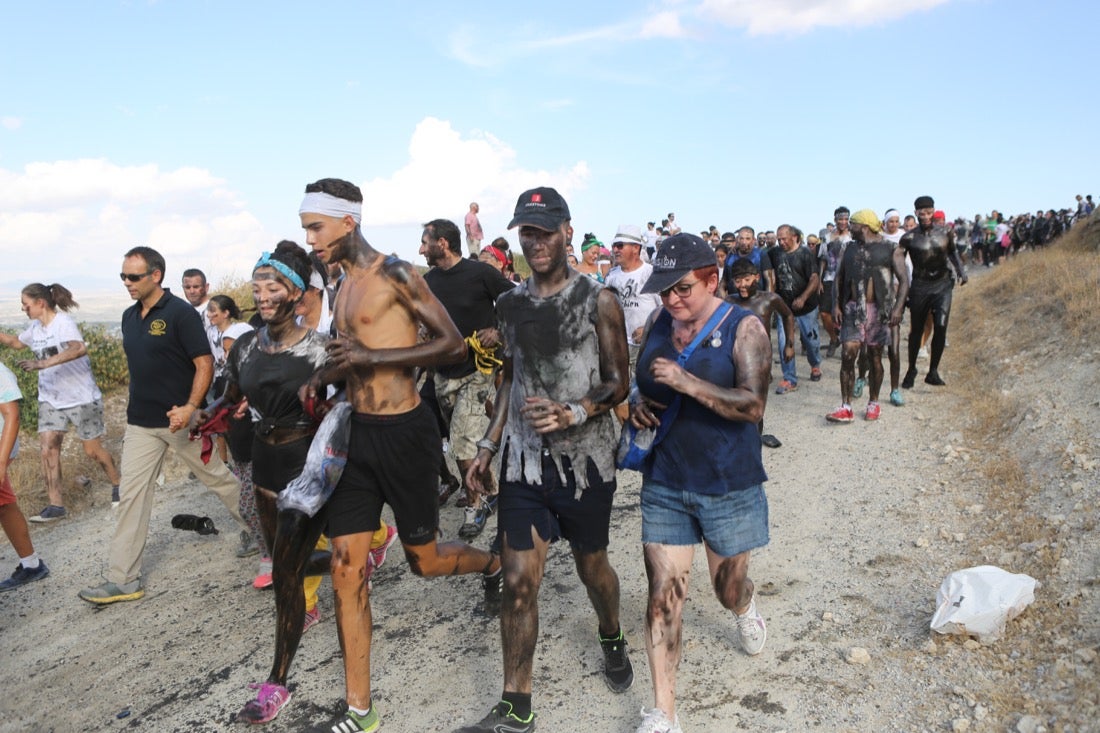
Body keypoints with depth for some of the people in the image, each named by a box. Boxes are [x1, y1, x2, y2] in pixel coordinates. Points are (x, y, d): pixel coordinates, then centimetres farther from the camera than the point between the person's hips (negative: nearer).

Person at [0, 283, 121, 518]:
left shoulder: (63, 322, -18)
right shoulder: (35, 328, 6)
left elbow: (80, 349, -38)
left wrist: (43, 363, -44)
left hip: (82, 398, -7)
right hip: (50, 399, 7)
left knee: (93, 450, 4)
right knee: (48, 449, -3)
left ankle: (117, 485, 27)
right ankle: (55, 505, 3)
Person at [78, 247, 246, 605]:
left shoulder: (180, 313, -13)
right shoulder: (129, 316, 8)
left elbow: (205, 364, -16)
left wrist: (190, 408, -27)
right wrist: (137, 408, 18)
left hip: (179, 419, -6)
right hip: (140, 423, 6)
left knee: (218, 478, 9)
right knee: (131, 495, 3)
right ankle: (123, 579, 9)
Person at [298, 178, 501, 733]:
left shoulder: (396, 275, -11)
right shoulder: (343, 286, 14)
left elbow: (452, 344, -15)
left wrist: (370, 357, -21)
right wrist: (326, 376, 5)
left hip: (403, 431, -7)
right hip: (356, 432, 7)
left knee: (423, 561, 8)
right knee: (346, 567, 3)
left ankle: (494, 565, 43)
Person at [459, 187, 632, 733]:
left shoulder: (598, 300, -6)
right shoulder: (510, 304, 6)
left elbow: (618, 382, -7)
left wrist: (572, 414, -24)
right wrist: (489, 445, 12)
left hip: (585, 459, -2)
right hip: (524, 462, 3)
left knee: (592, 567, 16)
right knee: (518, 583, 0)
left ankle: (611, 639, 49)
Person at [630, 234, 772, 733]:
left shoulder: (743, 328, -11)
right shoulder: (657, 328, 4)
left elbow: (753, 405, -21)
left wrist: (686, 381, -30)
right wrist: (637, 405, -5)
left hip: (728, 486, -3)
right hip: (664, 485, 3)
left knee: (728, 585, 17)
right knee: (663, 597, -1)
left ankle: (745, 610, 55)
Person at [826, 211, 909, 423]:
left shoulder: (889, 248, -1)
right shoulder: (850, 248, 12)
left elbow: (903, 280, -4)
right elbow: (840, 277, 14)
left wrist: (898, 307, -16)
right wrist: (837, 304, 4)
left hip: (877, 309, -3)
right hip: (853, 309, 3)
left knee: (874, 357, 6)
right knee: (847, 355, -7)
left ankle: (873, 403, 22)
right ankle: (845, 407, -6)